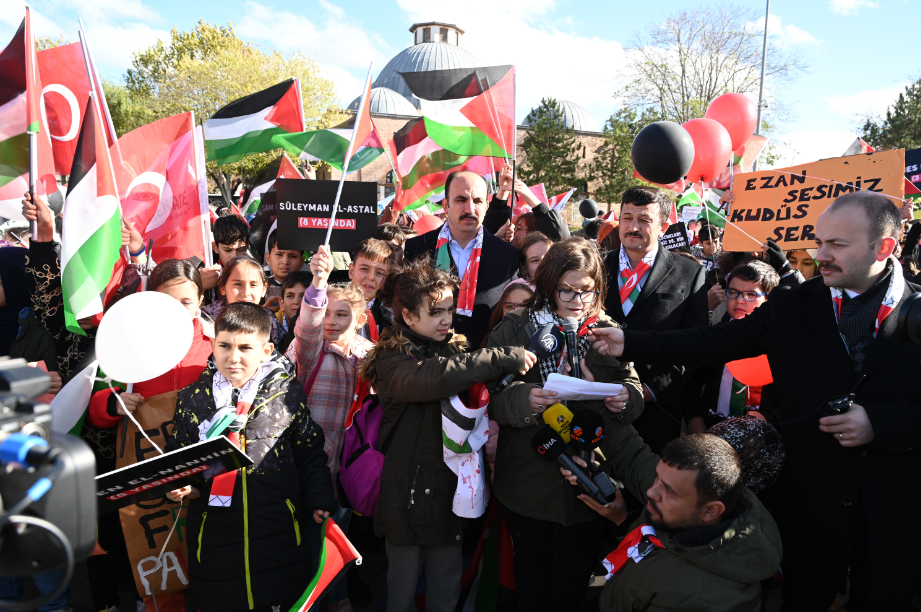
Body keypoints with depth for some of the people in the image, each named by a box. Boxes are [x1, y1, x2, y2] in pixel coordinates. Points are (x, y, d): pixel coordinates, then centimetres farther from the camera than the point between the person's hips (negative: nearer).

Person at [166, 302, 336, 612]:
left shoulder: (288, 392, -1)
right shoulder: (192, 398, 3)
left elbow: (309, 452, 5)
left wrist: (320, 499, -4)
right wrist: (177, 485, -7)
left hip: (278, 535, -1)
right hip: (215, 536, 1)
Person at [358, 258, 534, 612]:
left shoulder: (455, 350, 7)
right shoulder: (392, 360, -10)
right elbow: (430, 381, -31)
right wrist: (504, 359, -30)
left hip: (450, 489, 4)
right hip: (408, 493, -4)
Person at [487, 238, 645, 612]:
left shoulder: (608, 333, 3)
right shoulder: (514, 330, -3)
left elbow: (634, 387, 3)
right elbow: (490, 396, -8)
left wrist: (624, 398, -20)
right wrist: (523, 398, -28)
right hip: (528, 480, -1)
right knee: (532, 575, 17)